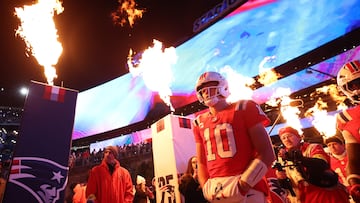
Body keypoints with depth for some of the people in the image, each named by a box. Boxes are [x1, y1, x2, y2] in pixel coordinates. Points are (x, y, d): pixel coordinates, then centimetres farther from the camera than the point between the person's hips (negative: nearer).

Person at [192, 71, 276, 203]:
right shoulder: (200, 122, 8)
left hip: (247, 189, -3)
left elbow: (267, 153, -7)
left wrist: (243, 184, -13)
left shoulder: (243, 108, -3)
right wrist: (207, 188, -1)